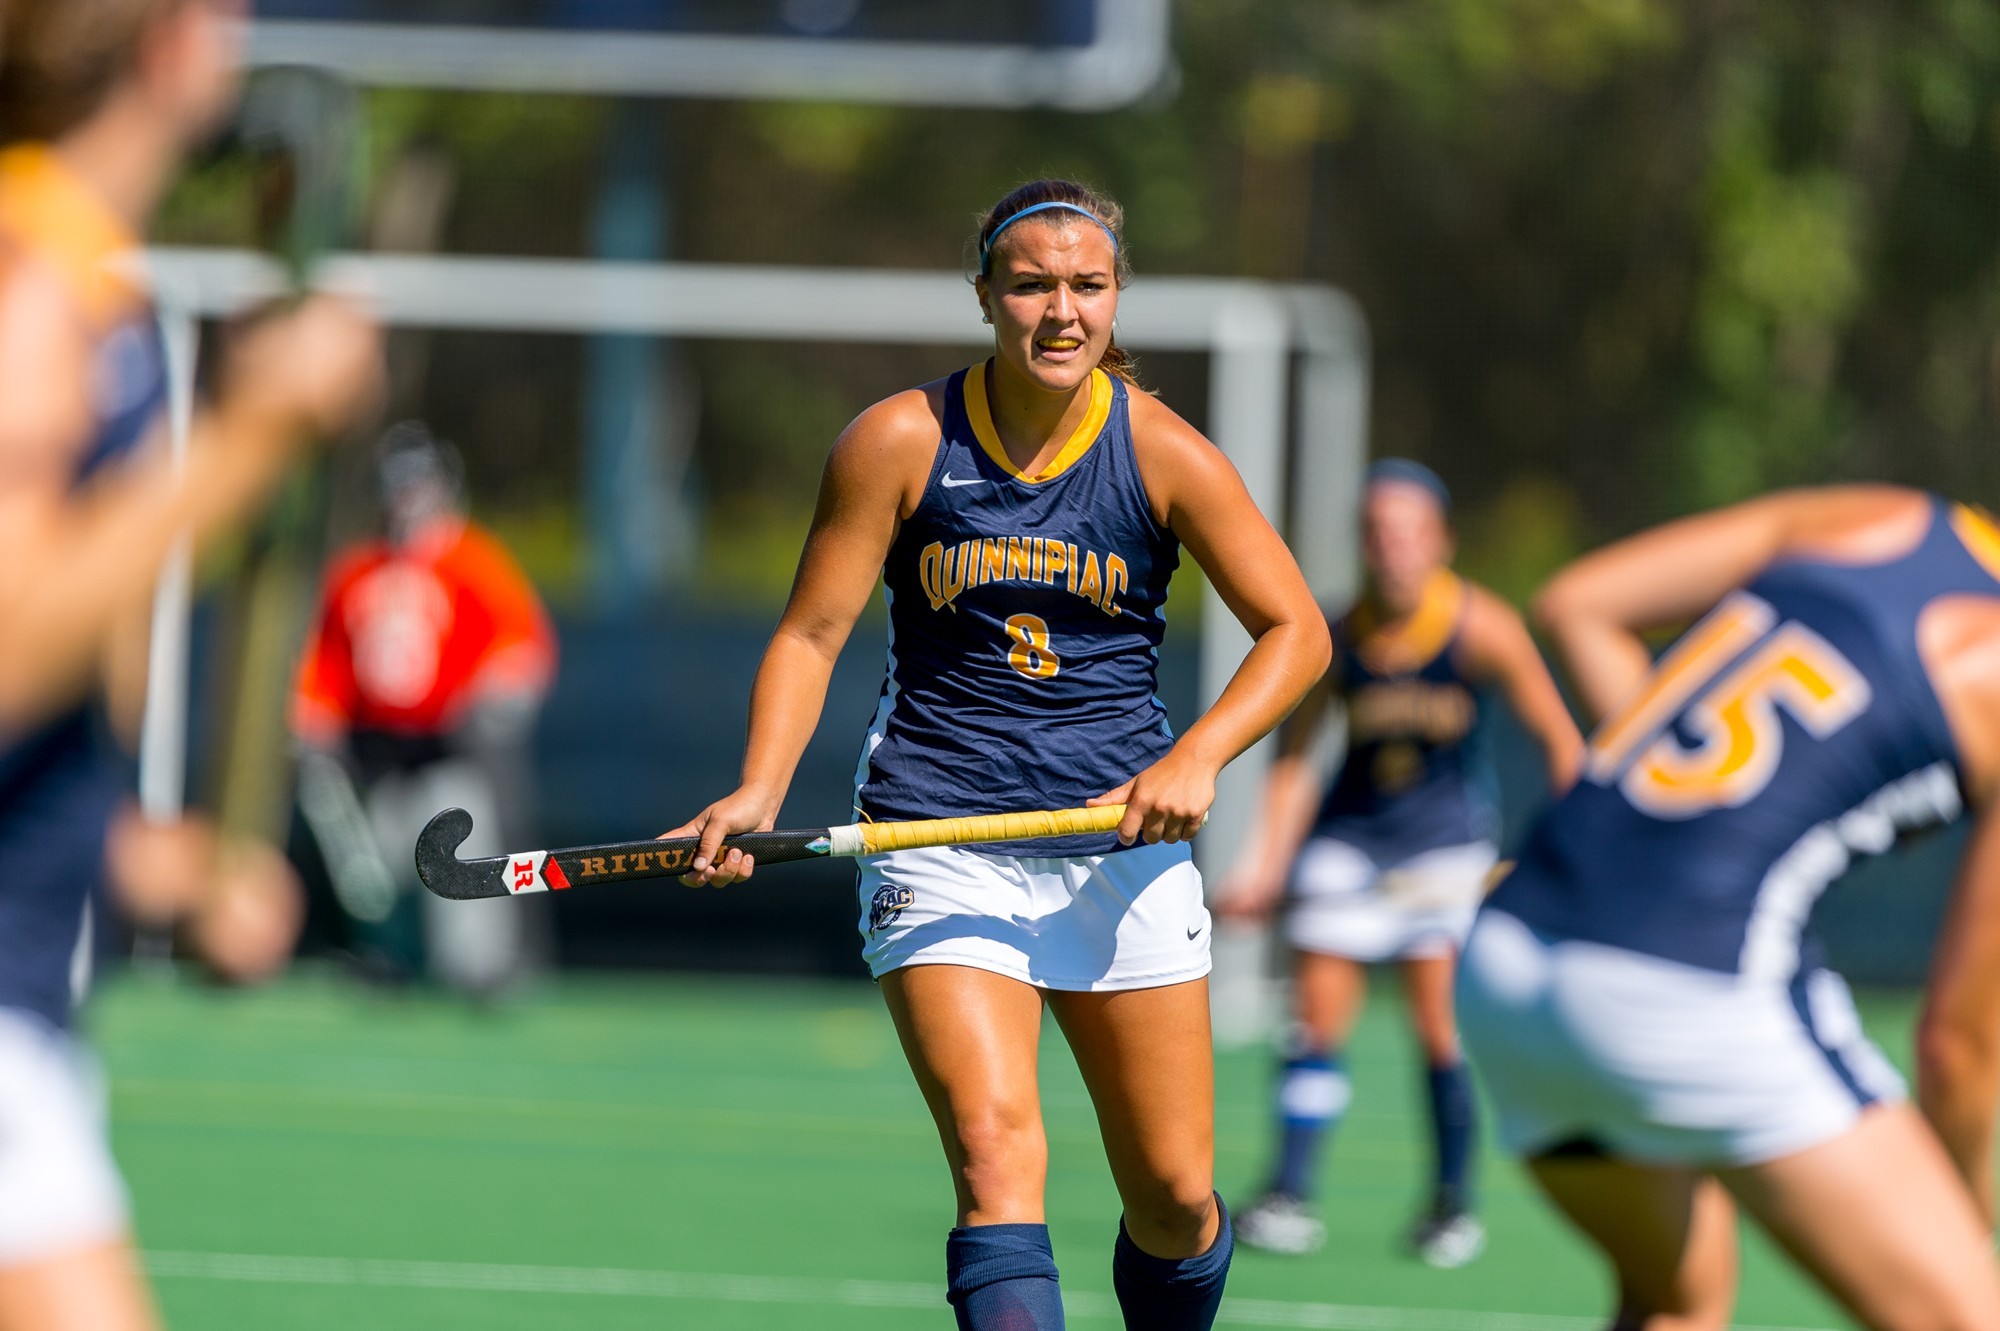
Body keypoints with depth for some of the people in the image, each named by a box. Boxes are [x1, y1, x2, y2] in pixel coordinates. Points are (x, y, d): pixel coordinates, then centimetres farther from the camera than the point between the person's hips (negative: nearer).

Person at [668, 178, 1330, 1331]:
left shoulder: (1164, 453, -2)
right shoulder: (902, 442, -4)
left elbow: (1295, 631, 4)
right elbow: (811, 635, 1)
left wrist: (1197, 758, -13)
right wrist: (760, 792, -15)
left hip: (1124, 845, 2)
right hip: (940, 840, -2)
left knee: (1174, 1197, 4)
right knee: (996, 1149, -22)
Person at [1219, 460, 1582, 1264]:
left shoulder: (1480, 630, -15)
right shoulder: (1338, 640, -9)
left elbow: (1557, 738, -5)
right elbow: (1293, 758, 3)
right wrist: (1267, 867, -1)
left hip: (1448, 840, -2)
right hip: (1351, 834, 2)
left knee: (1438, 1023, -10)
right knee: (1318, 1016, -4)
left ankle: (1452, 1205, 5)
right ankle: (1289, 1197, -1)